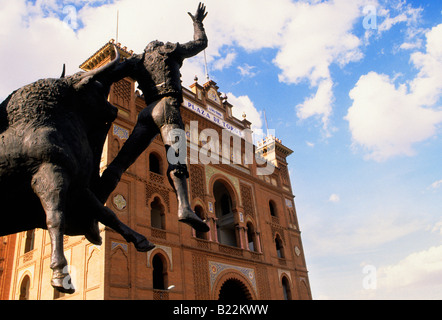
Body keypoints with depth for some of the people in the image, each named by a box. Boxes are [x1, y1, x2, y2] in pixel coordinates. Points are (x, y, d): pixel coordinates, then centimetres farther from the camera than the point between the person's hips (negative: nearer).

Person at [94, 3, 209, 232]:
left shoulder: (138, 61, 29)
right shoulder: (169, 50, 21)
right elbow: (201, 43, 33)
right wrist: (197, 22, 50)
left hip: (146, 113, 5)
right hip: (166, 105, -5)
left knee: (122, 160, -1)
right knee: (176, 157, -24)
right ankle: (184, 208, -44)